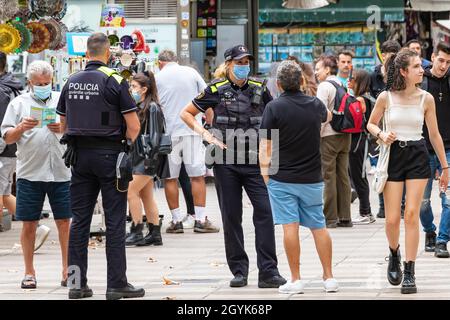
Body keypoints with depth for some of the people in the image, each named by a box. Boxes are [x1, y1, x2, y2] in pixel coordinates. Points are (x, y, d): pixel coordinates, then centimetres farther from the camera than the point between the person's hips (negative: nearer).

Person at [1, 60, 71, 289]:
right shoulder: (19, 104, 7)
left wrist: (63, 129, -10)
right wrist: (21, 128, -13)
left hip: (61, 172, 1)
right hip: (29, 173, 0)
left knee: (64, 221, 2)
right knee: (28, 223, 2)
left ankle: (67, 270, 10)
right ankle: (29, 272, 11)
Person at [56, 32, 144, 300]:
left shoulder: (71, 83, 7)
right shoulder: (115, 81, -9)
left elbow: (64, 123, 14)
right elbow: (134, 126, -11)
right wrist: (125, 145, 4)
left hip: (79, 155, 5)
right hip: (109, 155, -5)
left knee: (79, 220, 8)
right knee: (115, 221, -1)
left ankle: (77, 281, 8)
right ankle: (116, 283, -1)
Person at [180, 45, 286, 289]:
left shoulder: (259, 89, 6)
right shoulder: (216, 90, 0)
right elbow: (186, 113, 8)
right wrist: (205, 134, -5)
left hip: (254, 160, 1)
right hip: (226, 161, -1)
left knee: (265, 211, -9)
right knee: (231, 217, 4)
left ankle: (268, 272, -8)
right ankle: (239, 271, 14)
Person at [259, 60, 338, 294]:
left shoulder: (274, 108, -10)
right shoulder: (315, 105, 2)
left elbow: (265, 147, -10)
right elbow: (328, 116, 28)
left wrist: (265, 174, -1)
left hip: (282, 178, -3)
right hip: (311, 178, 3)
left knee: (290, 226, -2)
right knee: (318, 226, 11)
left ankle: (295, 280, -2)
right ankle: (329, 277, 12)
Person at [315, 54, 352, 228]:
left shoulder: (324, 86, -9)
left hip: (329, 136, -7)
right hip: (345, 135, 7)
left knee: (328, 176, -4)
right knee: (343, 176, 9)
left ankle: (330, 218, -4)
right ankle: (345, 217, 9)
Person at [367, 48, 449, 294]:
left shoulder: (426, 99, -1)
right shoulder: (386, 98, -4)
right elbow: (371, 124, 11)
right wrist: (381, 135, -12)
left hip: (418, 157, 0)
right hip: (393, 156, 0)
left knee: (412, 214, -9)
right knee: (392, 220, -2)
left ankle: (409, 273, -4)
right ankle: (394, 254, 32)